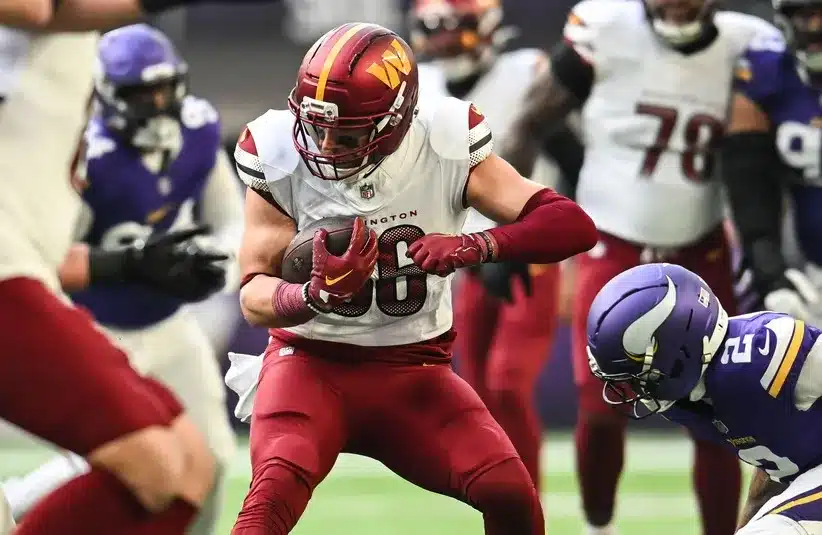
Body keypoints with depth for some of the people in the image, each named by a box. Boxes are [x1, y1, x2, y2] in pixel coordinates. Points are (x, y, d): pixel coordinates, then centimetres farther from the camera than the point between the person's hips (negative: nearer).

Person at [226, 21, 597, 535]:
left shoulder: (444, 152, -11)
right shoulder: (283, 160, -12)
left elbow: (574, 226, -18)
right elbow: (255, 297, -11)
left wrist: (471, 247, -34)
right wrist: (318, 293, -34)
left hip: (415, 373, 1)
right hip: (313, 362, -1)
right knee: (275, 491, -30)